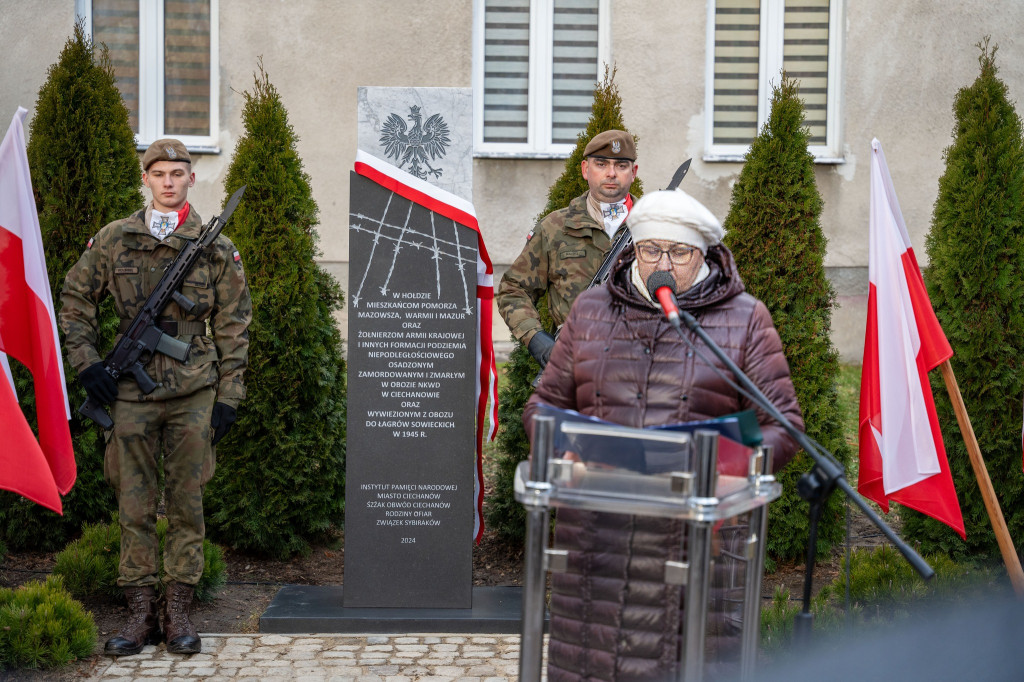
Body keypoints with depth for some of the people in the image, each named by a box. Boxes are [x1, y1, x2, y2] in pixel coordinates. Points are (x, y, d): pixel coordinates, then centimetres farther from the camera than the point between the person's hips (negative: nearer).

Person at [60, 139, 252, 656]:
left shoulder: (215, 248, 3)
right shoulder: (113, 240, 5)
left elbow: (233, 325, 5)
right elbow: (74, 300, 14)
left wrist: (229, 395, 0)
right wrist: (86, 361, 3)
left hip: (193, 394, -1)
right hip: (131, 393, 1)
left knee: (186, 502, 5)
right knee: (135, 506, 5)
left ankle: (178, 611, 14)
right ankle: (140, 611, 13)